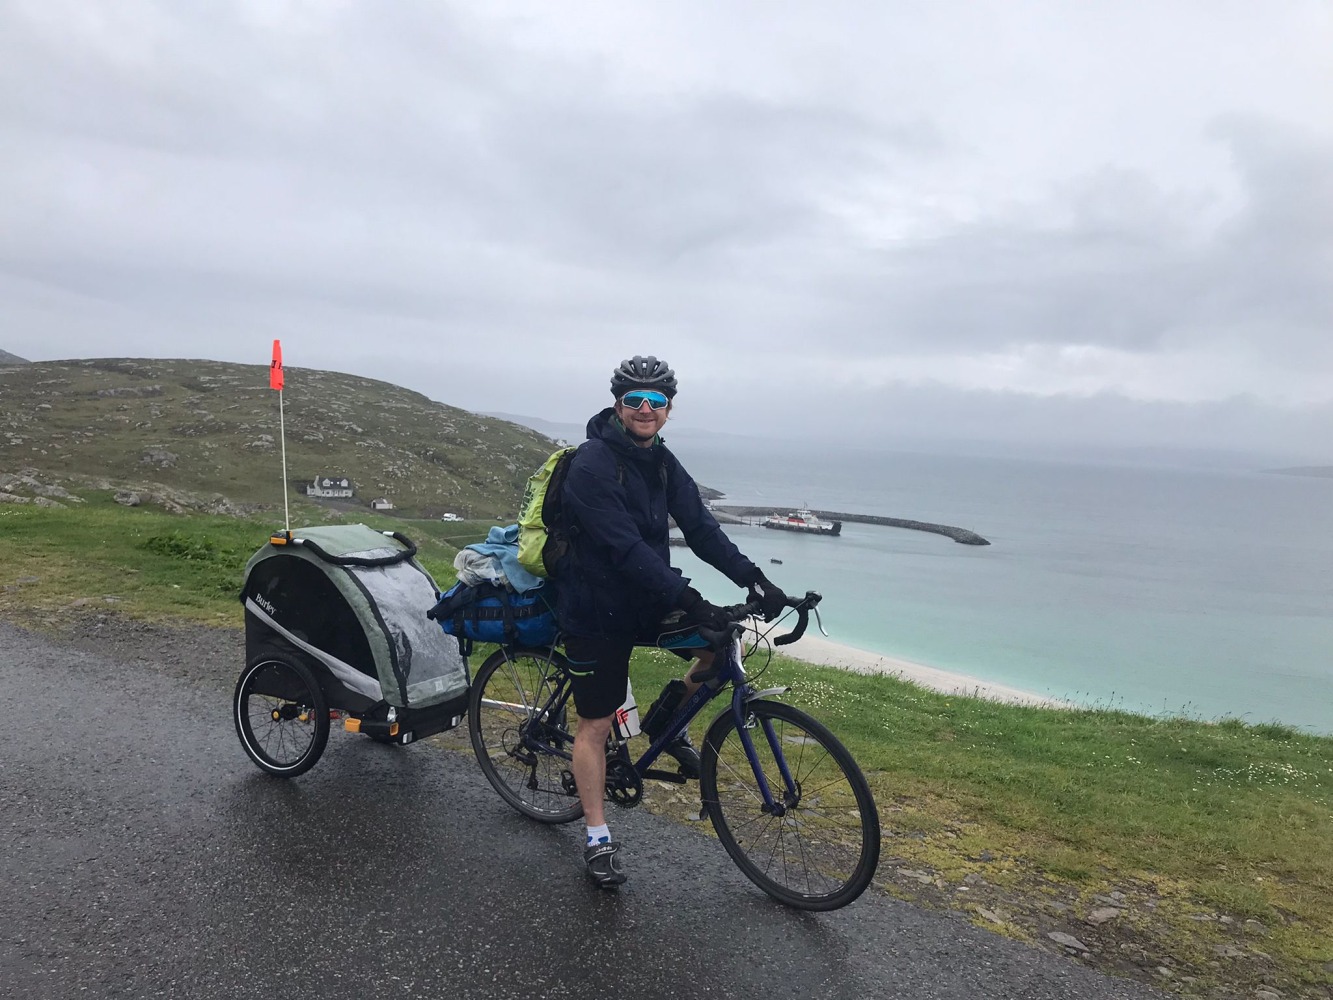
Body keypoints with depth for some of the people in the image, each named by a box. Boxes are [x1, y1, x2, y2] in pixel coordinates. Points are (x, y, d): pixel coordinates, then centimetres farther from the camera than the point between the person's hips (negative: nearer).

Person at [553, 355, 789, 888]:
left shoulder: (662, 462, 2)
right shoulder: (592, 465, -21)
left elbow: (699, 527, -4)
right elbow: (625, 547, -30)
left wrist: (753, 577, -15)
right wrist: (687, 599, -37)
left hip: (648, 600, 7)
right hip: (597, 610, -6)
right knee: (596, 724, 3)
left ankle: (668, 716, 17)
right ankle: (598, 838, 19)